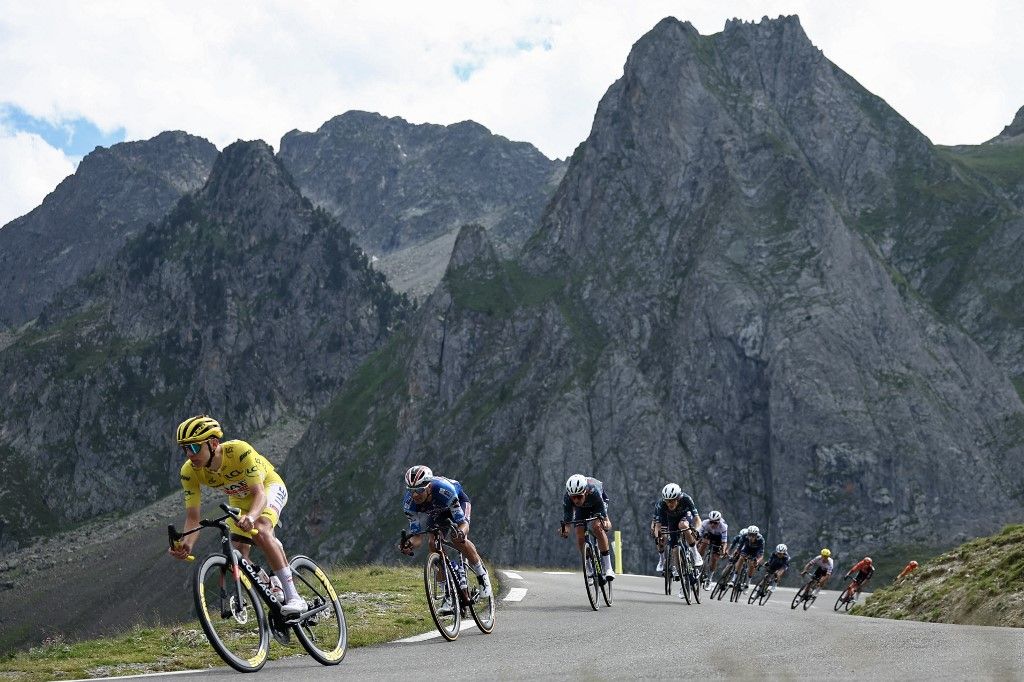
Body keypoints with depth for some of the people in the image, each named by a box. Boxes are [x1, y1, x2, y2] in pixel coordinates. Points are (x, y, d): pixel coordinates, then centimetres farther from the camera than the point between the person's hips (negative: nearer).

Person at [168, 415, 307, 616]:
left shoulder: (240, 451, -39)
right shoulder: (190, 472, -26)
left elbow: (259, 493, -43)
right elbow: (192, 517, -24)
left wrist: (251, 517, -64)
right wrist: (186, 543, -44)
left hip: (268, 487, -6)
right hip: (239, 498, 6)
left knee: (260, 530, -34)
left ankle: (293, 597, -32)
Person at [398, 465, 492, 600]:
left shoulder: (444, 490, -43)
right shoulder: (409, 503, -32)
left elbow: (463, 523, -40)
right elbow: (417, 535, -28)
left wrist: (461, 533, -62)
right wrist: (409, 544, -50)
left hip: (459, 501, -3)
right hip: (434, 512, 3)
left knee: (457, 539, -28)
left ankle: (482, 574, -3)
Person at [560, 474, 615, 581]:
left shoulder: (593, 491, -43)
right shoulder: (567, 497, -36)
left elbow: (602, 511, -45)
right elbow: (567, 518, -34)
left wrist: (606, 521, -65)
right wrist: (564, 527, -55)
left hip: (597, 503, -3)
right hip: (582, 508, 3)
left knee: (597, 527, -28)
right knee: (580, 537, -11)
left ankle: (608, 568, -24)